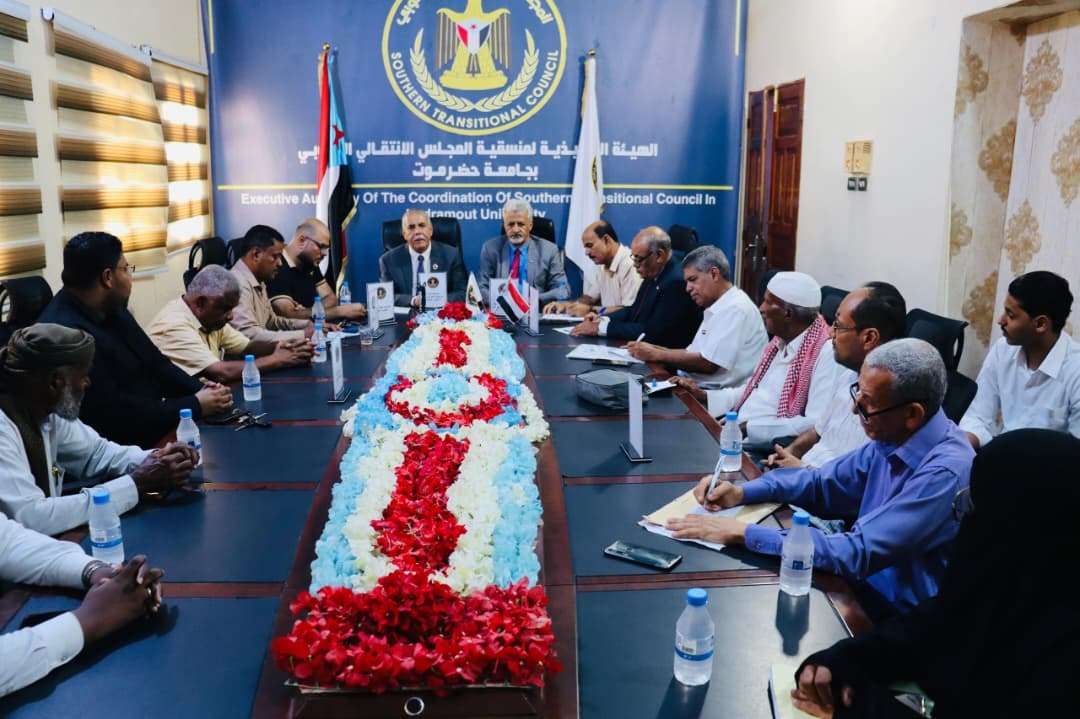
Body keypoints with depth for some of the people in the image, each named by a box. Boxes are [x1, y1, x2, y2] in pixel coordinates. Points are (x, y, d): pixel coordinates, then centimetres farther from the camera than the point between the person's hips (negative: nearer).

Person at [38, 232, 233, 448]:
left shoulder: (111, 309, 6)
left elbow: (153, 361, 13)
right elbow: (112, 413, -24)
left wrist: (200, 390, -5)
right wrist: (196, 406, -18)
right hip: (121, 445, -9)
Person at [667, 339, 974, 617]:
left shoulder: (945, 472, -27)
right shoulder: (891, 438, -3)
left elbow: (857, 554, -30)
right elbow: (821, 483, 11)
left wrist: (743, 532, -27)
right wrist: (741, 492, -5)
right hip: (864, 588, 7)